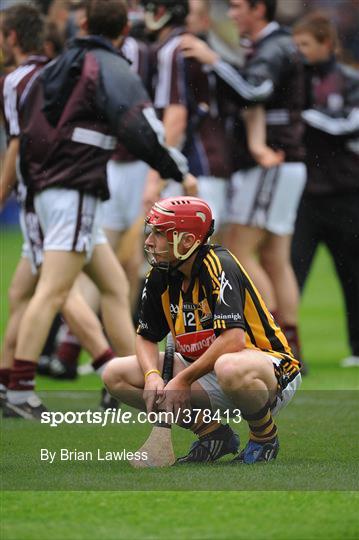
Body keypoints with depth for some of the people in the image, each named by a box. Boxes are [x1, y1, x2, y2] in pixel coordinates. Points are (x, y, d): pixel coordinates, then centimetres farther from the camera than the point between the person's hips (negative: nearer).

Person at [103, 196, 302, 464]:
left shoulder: (219, 266, -23)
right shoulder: (161, 277, 0)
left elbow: (233, 340, -34)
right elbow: (146, 337, 11)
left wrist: (183, 380, -26)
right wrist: (152, 375, -11)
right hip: (205, 370, 8)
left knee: (229, 369, -45)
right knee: (115, 375, -3)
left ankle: (264, 434, -10)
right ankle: (212, 431, 3)